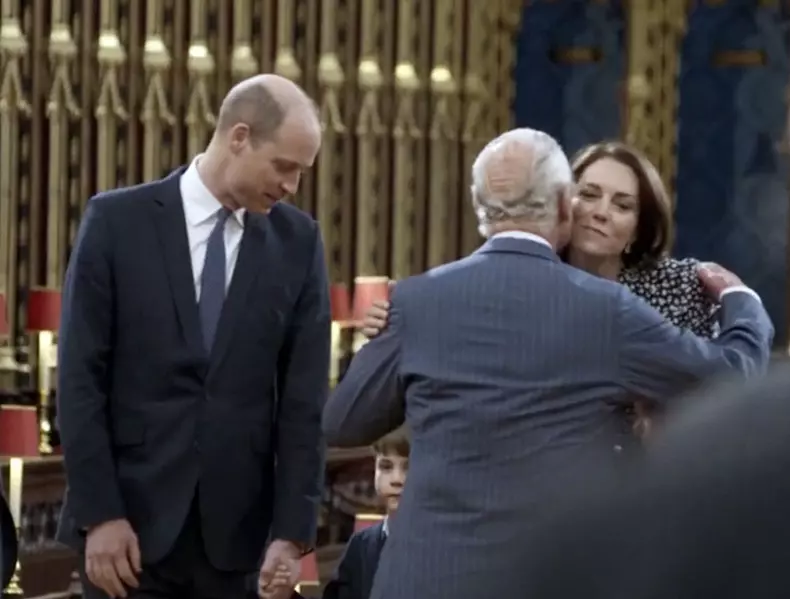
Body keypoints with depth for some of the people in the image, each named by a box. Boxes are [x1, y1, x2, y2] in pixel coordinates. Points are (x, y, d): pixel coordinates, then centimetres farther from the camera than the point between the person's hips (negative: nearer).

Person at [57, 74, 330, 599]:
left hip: (235, 530, 2)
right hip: (131, 518, -2)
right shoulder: (117, 220, -1)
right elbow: (81, 378, -3)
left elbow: (304, 398, 3)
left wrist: (292, 532, -4)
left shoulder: (298, 241, 5)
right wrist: (99, 513, -10)